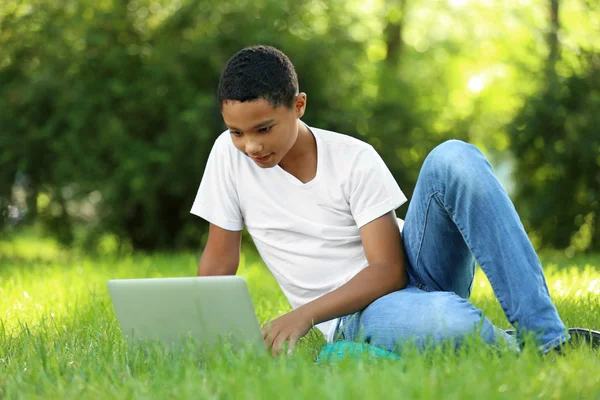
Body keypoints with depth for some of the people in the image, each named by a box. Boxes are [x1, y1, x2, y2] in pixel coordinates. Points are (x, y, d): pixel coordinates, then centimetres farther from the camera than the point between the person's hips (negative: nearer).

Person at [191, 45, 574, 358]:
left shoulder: (355, 159, -9)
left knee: (455, 157, -28)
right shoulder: (229, 154, -3)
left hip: (411, 274, 2)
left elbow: (388, 270, -14)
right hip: (355, 318, -2)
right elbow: (219, 263, 4)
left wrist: (305, 314, -27)